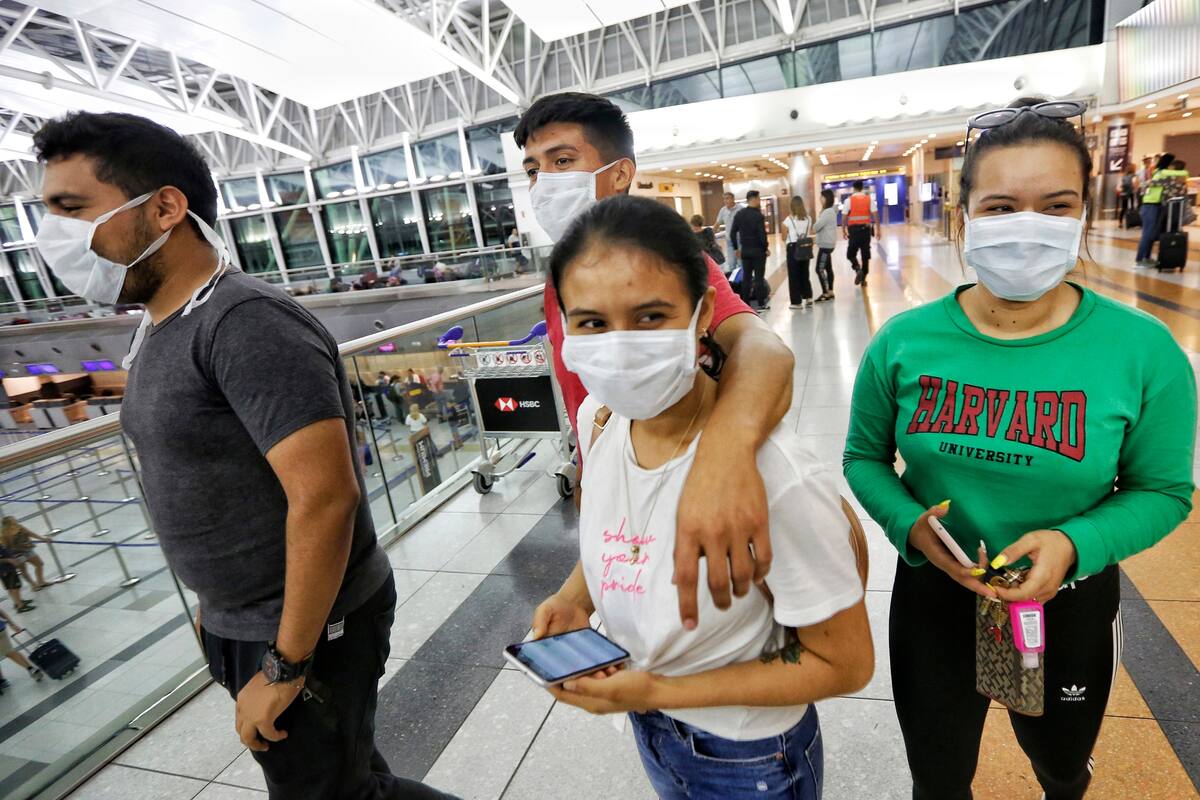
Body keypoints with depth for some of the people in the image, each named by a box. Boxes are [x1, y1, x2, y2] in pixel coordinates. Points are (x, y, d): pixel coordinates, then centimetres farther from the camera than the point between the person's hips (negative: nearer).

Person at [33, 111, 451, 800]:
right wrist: (219, 603, 19)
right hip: (234, 624, 8)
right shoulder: (157, 328, 7)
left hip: (308, 626, -8)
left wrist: (285, 666, -20)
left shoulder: (248, 323, -23)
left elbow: (325, 496, -29)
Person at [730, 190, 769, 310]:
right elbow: (762, 235, -17)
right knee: (759, 277, 1)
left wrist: (736, 248, 12)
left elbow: (733, 233, 4)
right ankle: (761, 305, 6)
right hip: (758, 250, -5)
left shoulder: (739, 214, 4)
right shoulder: (758, 215, -13)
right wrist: (766, 248, -3)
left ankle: (745, 304, 12)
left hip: (745, 250, 5)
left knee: (746, 277, 9)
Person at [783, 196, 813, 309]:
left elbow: (784, 237, -5)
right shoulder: (808, 218, 5)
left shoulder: (789, 219, -8)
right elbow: (810, 234, 7)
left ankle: (797, 302, 4)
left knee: (794, 275, 2)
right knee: (804, 273, 18)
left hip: (793, 248, -4)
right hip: (805, 248, 4)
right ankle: (808, 297, 17)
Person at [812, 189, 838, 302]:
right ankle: (830, 292, 18)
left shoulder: (827, 212, -18)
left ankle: (825, 293, -7)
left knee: (820, 269, -9)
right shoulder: (830, 211, 15)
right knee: (828, 268, 12)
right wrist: (816, 230, -4)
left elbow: (816, 227, -18)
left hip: (826, 244, -11)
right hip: (827, 244, 11)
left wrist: (813, 229, 2)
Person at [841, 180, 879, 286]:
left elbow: (844, 217, -5)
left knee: (851, 253, 10)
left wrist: (843, 230, 6)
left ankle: (858, 269, -16)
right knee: (865, 254, 10)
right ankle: (863, 277, 14)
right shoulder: (869, 198, 3)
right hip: (866, 229, 2)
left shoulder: (848, 200, -2)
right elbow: (875, 215, -2)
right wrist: (878, 230, 2)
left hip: (854, 229, -2)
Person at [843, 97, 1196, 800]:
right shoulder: (905, 342, -15)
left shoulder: (1143, 349, -16)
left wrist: (1073, 544, -25)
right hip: (934, 596, 0)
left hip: (1071, 604, 1)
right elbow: (864, 458, -5)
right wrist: (910, 524, -24)